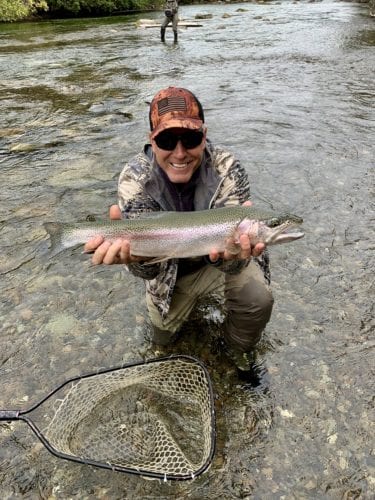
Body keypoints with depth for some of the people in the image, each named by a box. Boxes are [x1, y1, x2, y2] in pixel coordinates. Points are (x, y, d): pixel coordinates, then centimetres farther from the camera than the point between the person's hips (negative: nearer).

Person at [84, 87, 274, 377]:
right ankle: (194, 298, 46)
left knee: (257, 299, -28)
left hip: (214, 261, -1)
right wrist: (135, 252, -56)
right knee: (163, 339, 17)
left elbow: (231, 263, -33)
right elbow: (152, 268, -32)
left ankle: (240, 351, 7)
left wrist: (231, 251, -58)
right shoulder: (134, 179, -26)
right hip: (171, 270, 2)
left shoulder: (228, 170, -29)